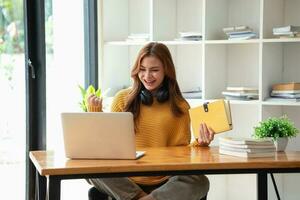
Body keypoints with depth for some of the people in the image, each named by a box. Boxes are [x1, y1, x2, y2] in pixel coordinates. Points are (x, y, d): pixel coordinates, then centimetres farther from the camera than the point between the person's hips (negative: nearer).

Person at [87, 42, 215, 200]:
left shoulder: (179, 106, 8)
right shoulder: (123, 98, 8)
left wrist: (199, 144, -12)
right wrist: (95, 113, 0)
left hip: (164, 183, 0)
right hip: (126, 181, 1)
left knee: (200, 182, -31)